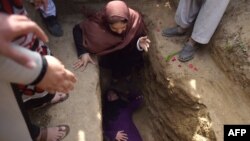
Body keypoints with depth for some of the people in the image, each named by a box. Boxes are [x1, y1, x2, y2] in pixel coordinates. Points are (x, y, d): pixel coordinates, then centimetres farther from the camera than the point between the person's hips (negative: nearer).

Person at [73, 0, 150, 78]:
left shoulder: (135, 18, -33)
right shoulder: (97, 23, -34)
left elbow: (140, 37, -18)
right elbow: (77, 29, -18)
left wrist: (139, 43, -42)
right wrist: (83, 52, -30)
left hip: (129, 50, 2)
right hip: (109, 52, -1)